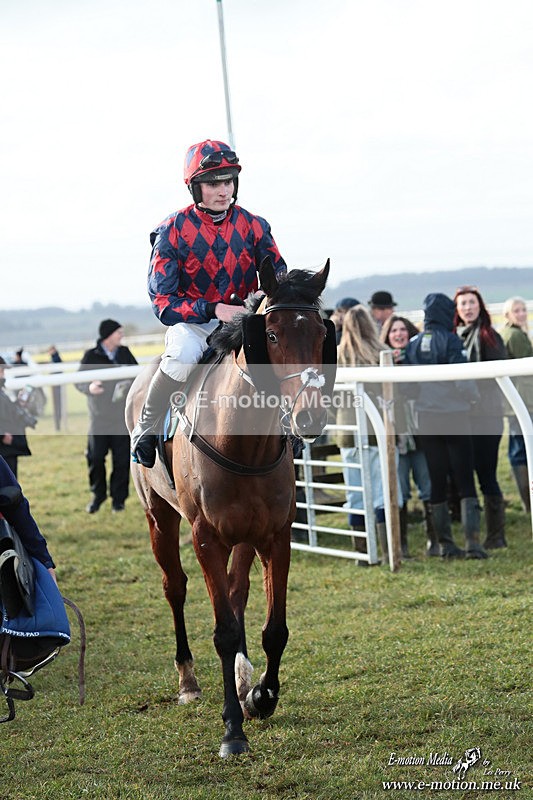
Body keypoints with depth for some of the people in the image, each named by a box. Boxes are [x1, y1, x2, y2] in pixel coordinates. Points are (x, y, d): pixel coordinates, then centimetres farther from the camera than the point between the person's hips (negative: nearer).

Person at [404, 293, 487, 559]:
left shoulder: (412, 345, 3)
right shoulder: (451, 341, -11)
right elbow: (462, 380, -14)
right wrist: (475, 396, 4)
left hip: (427, 419, 4)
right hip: (454, 416, -4)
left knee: (437, 482, 10)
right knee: (465, 481, 0)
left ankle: (445, 544, 12)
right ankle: (472, 542, -9)